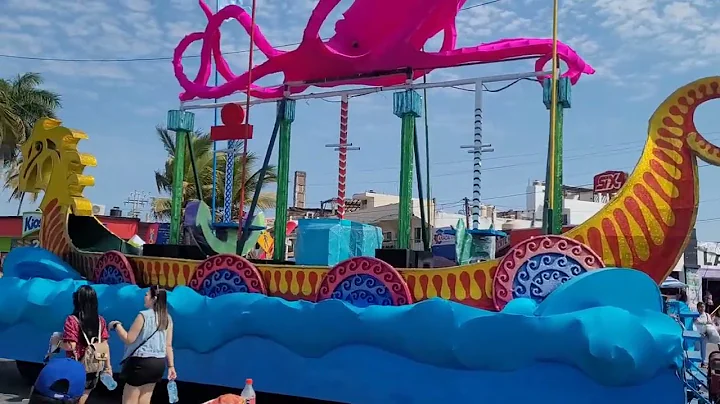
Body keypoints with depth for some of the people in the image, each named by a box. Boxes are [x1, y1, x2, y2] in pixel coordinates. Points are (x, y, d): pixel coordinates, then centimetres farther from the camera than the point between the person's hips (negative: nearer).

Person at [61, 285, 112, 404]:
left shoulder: (72, 320, -12)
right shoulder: (100, 320, 3)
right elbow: (105, 345, 4)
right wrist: (108, 366, 10)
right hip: (95, 367, 5)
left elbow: (70, 346, -18)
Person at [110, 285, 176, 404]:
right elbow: (168, 345, 8)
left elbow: (128, 339, -11)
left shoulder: (144, 315, -14)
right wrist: (171, 366, 13)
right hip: (159, 363, 7)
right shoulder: (167, 318, 5)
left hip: (141, 362, -7)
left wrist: (116, 325, 3)